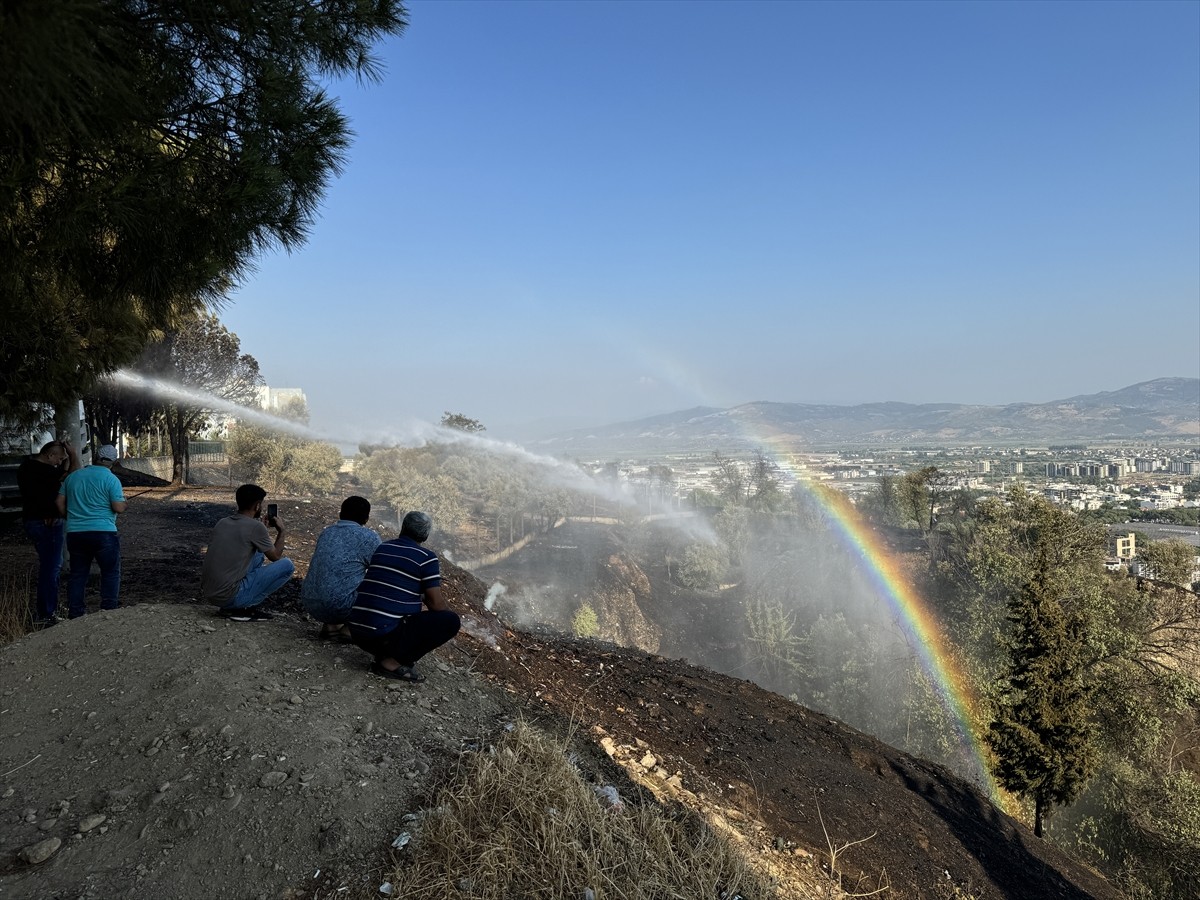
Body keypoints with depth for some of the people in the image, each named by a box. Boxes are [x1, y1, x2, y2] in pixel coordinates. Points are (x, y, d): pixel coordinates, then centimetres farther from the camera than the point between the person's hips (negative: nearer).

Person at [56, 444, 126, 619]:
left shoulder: (72, 476, 10)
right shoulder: (111, 479, -8)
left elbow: (60, 503, 12)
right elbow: (119, 508, -12)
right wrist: (122, 500, 9)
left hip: (74, 533, 5)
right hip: (103, 533, -5)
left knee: (77, 574, 12)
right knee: (111, 573, 6)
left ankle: (75, 614, 16)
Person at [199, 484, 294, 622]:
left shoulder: (222, 523, 9)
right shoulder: (255, 527, -11)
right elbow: (276, 556, 3)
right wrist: (281, 531, 18)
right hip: (229, 597, -8)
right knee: (287, 565, -3)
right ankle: (242, 609, -3)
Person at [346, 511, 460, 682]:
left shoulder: (380, 548, 16)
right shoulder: (427, 558, -4)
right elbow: (436, 604, -6)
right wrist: (450, 614, 16)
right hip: (386, 634, -7)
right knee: (451, 620, -1)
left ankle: (382, 653, 10)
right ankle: (394, 662, -6)